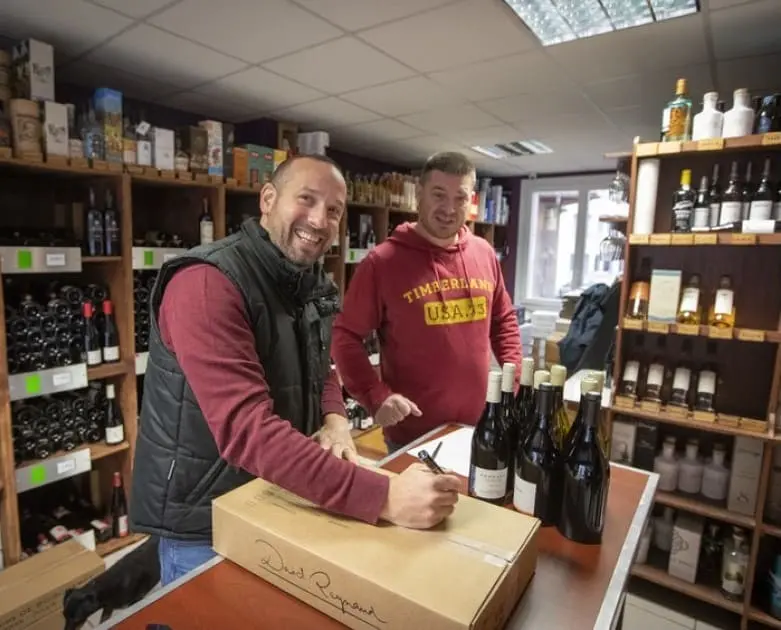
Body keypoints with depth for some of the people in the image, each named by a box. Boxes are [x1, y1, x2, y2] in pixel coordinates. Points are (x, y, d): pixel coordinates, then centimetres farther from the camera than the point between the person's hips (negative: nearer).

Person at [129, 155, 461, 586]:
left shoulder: (313, 285, 1)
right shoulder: (206, 283, -27)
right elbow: (246, 429, -36)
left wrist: (336, 419, -12)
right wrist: (383, 497, -39)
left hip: (277, 501, 8)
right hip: (205, 521, -7)